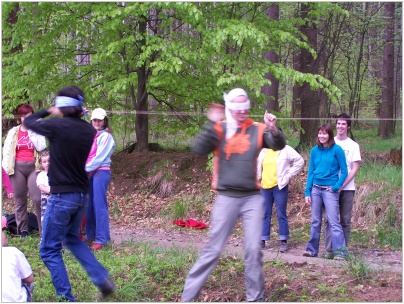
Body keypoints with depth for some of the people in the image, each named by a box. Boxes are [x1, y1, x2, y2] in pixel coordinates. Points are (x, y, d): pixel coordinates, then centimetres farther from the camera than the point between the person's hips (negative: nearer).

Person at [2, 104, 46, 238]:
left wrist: (31, 132, -6)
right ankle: (22, 230, 10)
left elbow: (41, 147, -7)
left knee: (38, 198, -12)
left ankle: (44, 230, -9)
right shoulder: (13, 132, 11)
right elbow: (6, 150, 10)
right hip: (18, 168, 2)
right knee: (20, 200, 4)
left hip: (33, 167, -2)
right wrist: (6, 167, 0)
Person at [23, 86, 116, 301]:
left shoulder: (57, 126, -16)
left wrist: (48, 112, 19)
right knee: (72, 237, 28)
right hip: (81, 195, 7)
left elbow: (29, 121, 3)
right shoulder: (88, 130, 1)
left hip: (62, 196, -7)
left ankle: (66, 298, 4)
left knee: (49, 250, 5)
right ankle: (102, 278, 16)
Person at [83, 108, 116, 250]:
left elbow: (100, 157, -10)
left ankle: (101, 239, -9)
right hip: (88, 173, 7)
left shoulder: (106, 136, -5)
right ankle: (90, 234, 19)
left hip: (101, 172, -7)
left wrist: (86, 168, -7)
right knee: (89, 205, 9)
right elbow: (85, 154, 13)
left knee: (99, 205, -9)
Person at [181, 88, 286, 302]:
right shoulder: (219, 129, 0)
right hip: (226, 198, -1)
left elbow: (279, 145, -11)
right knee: (213, 250, 0)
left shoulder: (257, 130, 3)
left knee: (254, 250, 3)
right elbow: (199, 149, -13)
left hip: (252, 198, 1)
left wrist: (273, 130, -32)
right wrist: (212, 124, -23)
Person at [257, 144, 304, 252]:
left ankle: (284, 241, 4)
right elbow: (259, 165, 28)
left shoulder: (286, 150, -2)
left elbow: (300, 161, -3)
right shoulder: (264, 151, 13)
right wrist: (259, 177, 14)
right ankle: (262, 240, 11)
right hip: (265, 186, 5)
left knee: (281, 214, -1)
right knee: (265, 214, 6)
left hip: (280, 186, -5)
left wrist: (288, 175, -6)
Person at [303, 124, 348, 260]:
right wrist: (307, 192, 4)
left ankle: (340, 252, -8)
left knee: (333, 222, -8)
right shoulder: (315, 150, 8)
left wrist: (336, 187, -13)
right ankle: (312, 249, 16)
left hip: (330, 190, -5)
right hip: (316, 189, 5)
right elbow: (311, 172, 10)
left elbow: (344, 171, -2)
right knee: (315, 221, 10)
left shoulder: (337, 150, -4)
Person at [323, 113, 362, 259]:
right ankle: (329, 249, 0)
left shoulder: (353, 145, 5)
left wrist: (342, 185, -12)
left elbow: (355, 168, 0)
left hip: (347, 188, -1)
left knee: (345, 220, 3)